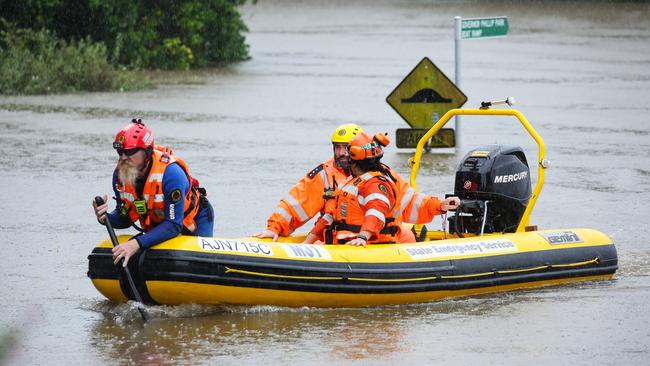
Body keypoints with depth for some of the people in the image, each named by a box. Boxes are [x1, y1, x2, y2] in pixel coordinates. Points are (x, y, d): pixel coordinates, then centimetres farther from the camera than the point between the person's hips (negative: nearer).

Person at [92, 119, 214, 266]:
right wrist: (105, 218, -30)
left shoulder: (170, 172, -37)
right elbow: (125, 219, -6)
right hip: (156, 225, 5)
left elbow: (173, 225, -39)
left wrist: (137, 243, -50)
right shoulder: (119, 174, -18)